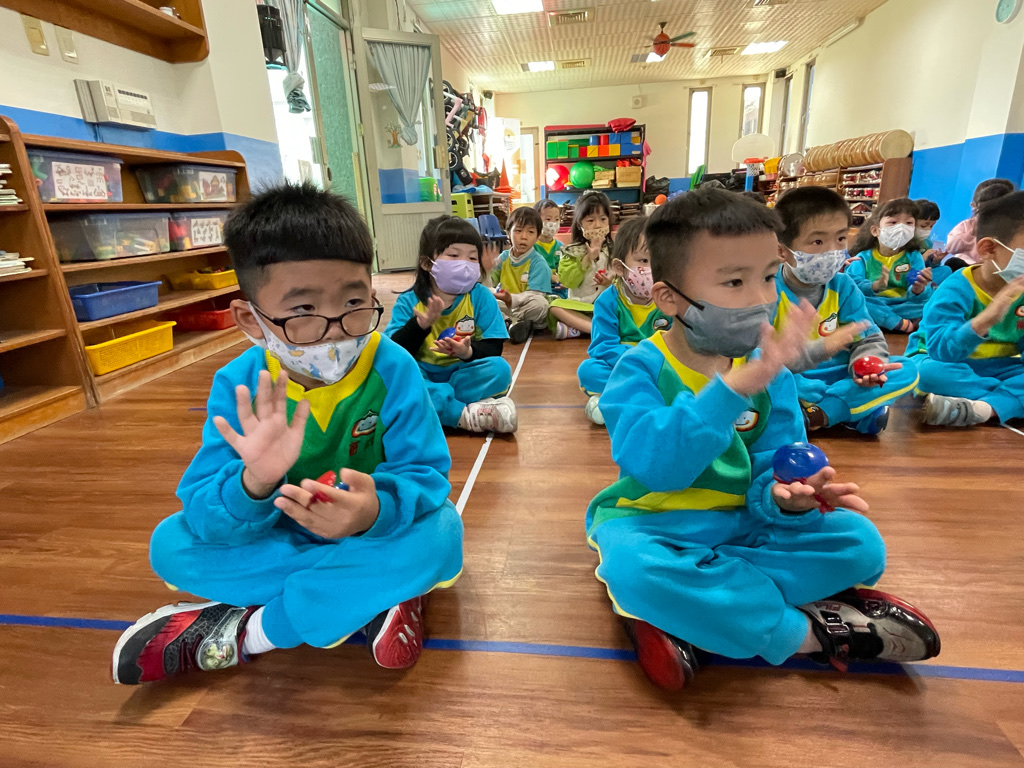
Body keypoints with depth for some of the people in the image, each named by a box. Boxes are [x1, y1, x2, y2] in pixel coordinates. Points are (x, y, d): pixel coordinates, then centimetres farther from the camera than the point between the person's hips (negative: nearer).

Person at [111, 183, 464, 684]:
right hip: (276, 535, 2)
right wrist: (253, 486, -42)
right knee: (170, 545, -15)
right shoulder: (238, 385, -16)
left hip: (374, 532, -1)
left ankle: (244, 632, -16)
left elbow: (426, 476, -22)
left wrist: (378, 508, -44)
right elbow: (202, 510, -18)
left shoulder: (393, 370, -21)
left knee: (439, 531, -31)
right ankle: (363, 600, -16)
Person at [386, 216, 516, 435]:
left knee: (499, 368, -27)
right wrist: (421, 324, -29)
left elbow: (493, 348, -11)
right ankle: (465, 414, -33)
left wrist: (468, 352, -33)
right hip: (423, 376, 1)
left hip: (463, 373, 0)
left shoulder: (481, 297, -6)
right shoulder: (409, 302, -7)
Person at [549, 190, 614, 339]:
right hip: (579, 307, 0)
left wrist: (613, 282, -17)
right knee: (556, 306, -29)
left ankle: (574, 330, -34)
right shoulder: (571, 251, 5)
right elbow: (568, 282, -9)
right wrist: (588, 258, -14)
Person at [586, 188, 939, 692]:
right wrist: (735, 385, -39)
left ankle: (680, 610, -19)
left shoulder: (770, 374, -2)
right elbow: (652, 463, -32)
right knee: (632, 565, -36)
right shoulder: (641, 369, -16)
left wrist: (785, 495, -28)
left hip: (741, 524, 5)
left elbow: (770, 467, -3)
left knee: (859, 543, -11)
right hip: (650, 522, -4)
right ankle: (806, 632, -14)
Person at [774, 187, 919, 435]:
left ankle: (816, 416, -21)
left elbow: (869, 339, 0)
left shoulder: (843, 286, 0)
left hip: (831, 375, 6)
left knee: (907, 370, -8)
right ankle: (859, 410, -18)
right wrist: (821, 348, -34)